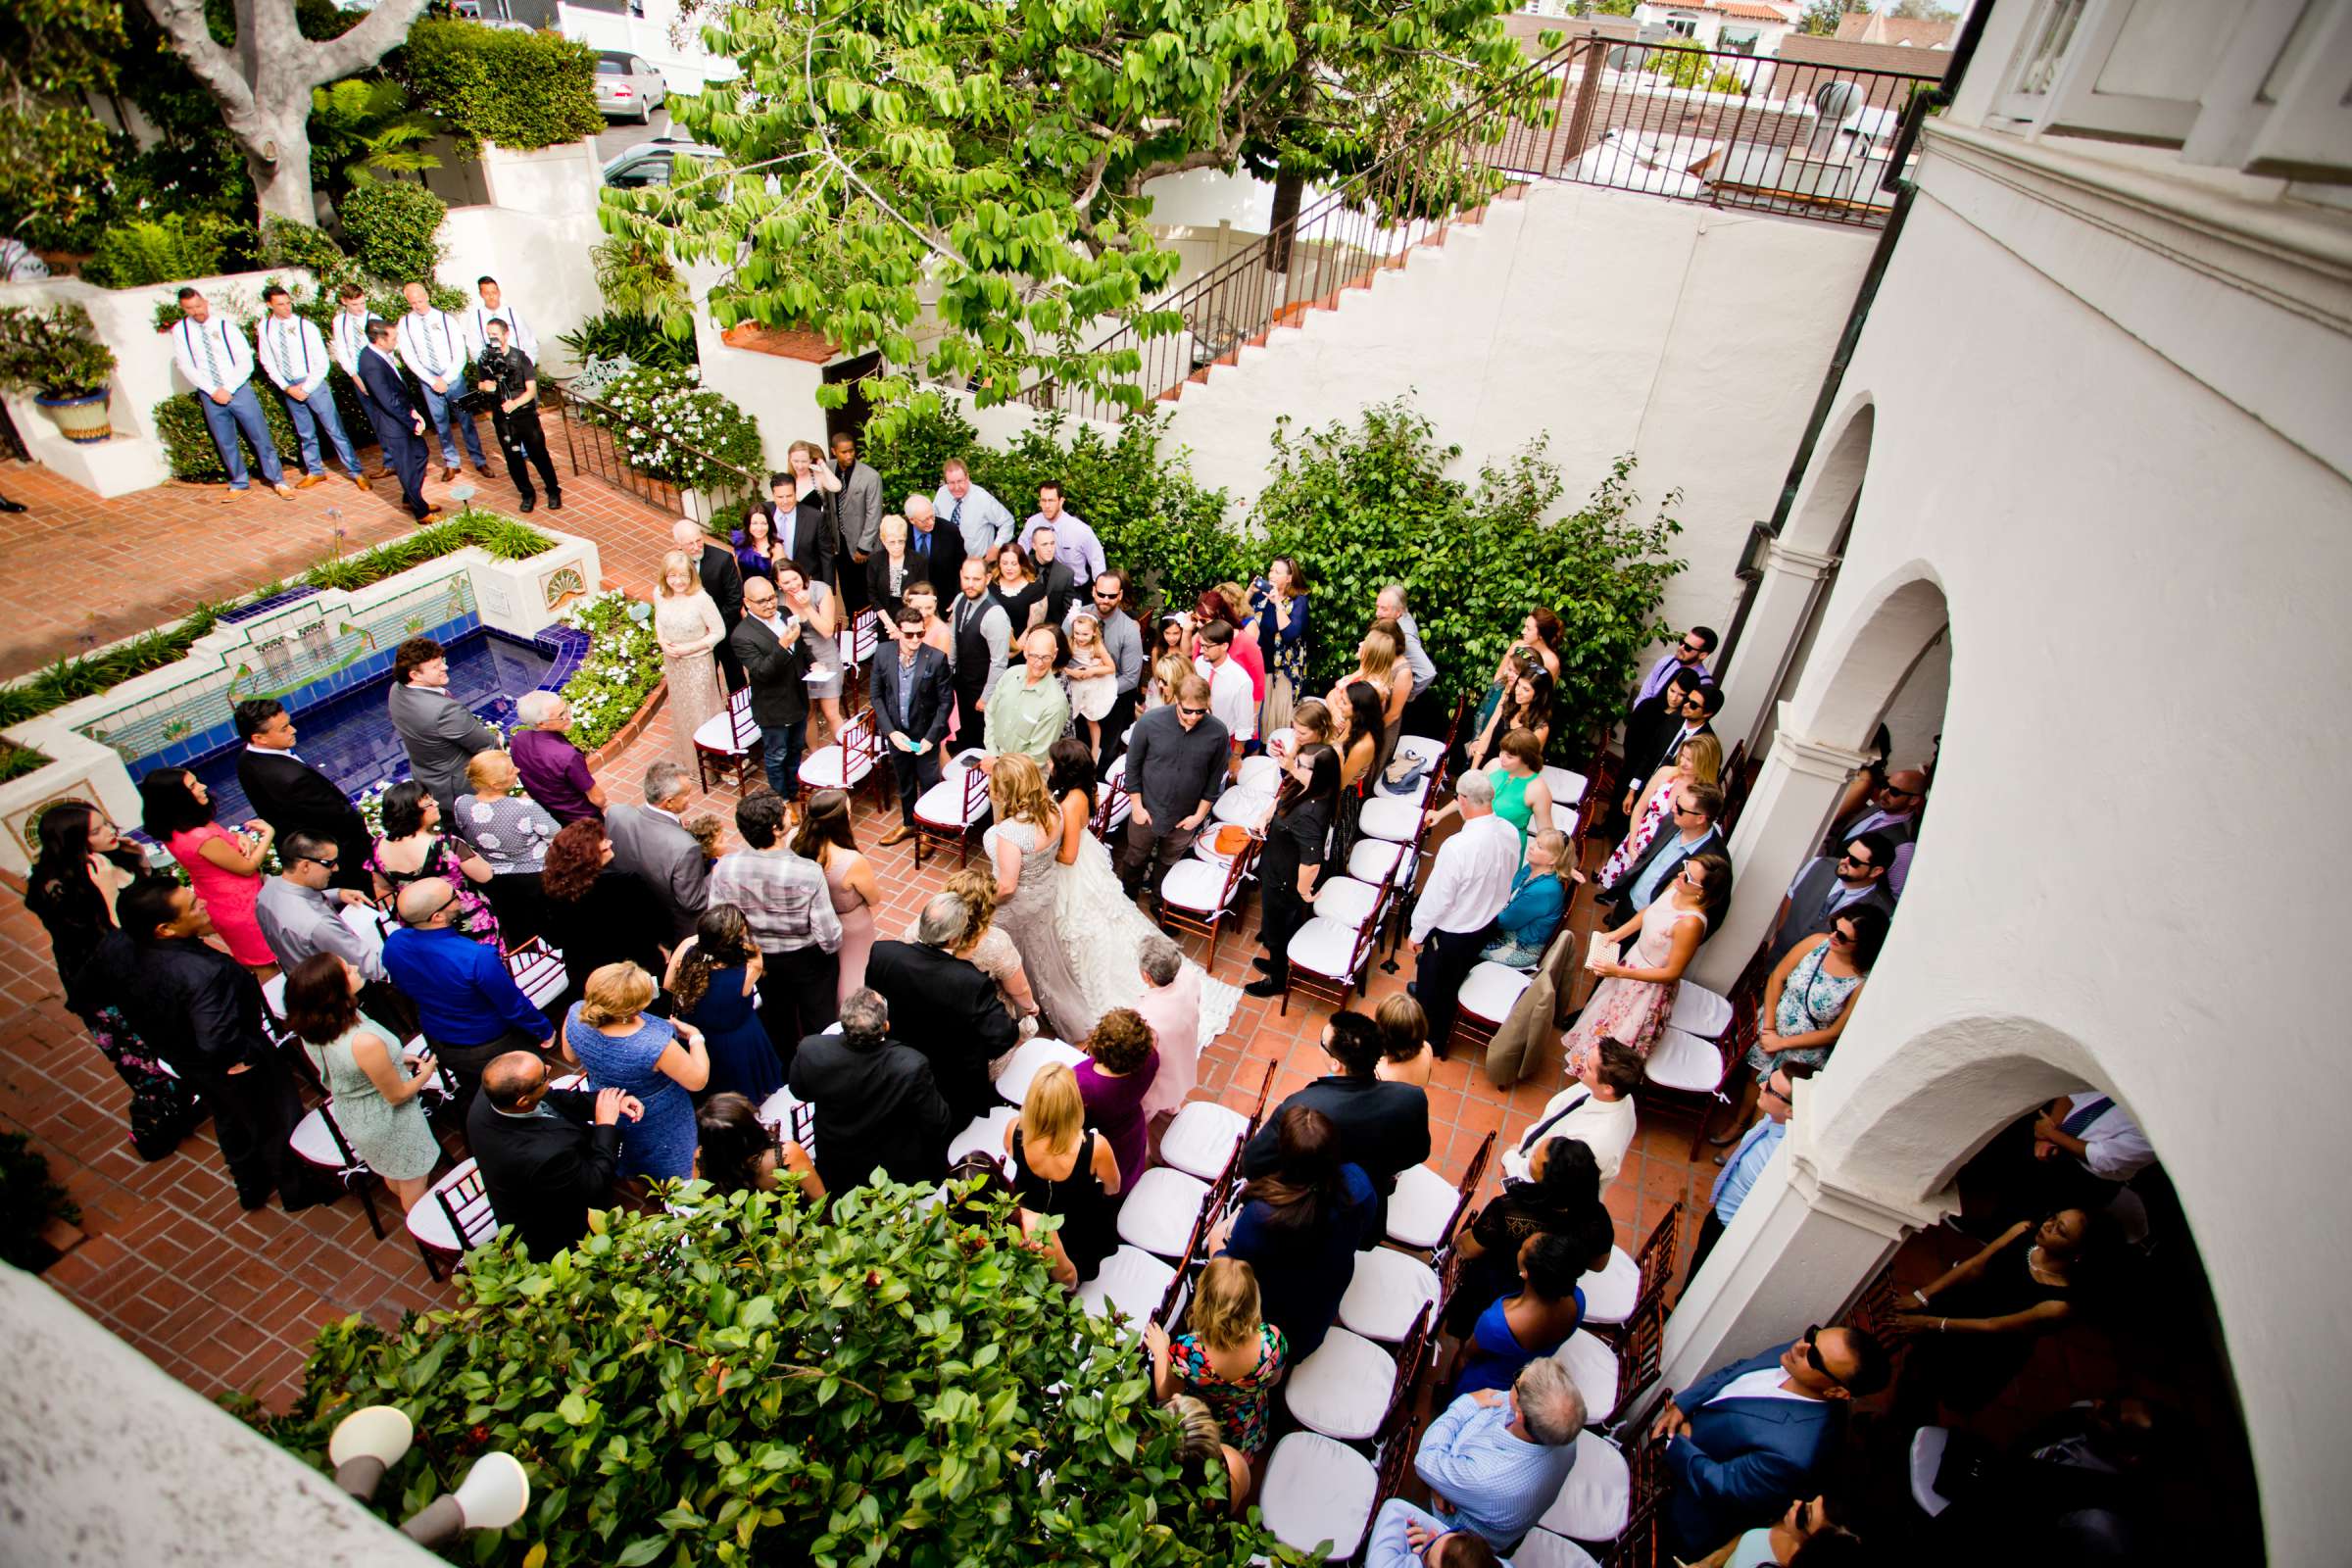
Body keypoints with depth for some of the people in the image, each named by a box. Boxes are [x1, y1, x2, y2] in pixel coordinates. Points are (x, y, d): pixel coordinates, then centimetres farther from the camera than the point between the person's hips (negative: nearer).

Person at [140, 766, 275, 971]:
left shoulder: (173, 830, -7)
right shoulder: (200, 837, -33)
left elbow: (218, 837, 9)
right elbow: (247, 867, -21)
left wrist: (241, 837, -13)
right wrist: (268, 835, -11)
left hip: (220, 906, 9)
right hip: (242, 908, -9)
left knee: (249, 965, 27)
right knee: (267, 969, 7)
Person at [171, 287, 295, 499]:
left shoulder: (225, 326, -1)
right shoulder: (180, 331, 3)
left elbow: (245, 362, -4)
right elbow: (186, 367, 0)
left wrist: (228, 390, -10)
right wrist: (213, 391, -10)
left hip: (239, 389, -2)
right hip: (210, 395, 2)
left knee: (261, 437, -1)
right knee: (225, 443, 8)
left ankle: (278, 481, 9)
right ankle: (239, 483, 19)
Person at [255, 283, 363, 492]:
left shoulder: (306, 327, -9)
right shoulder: (265, 329, 0)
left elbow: (323, 364, -8)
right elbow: (267, 362, 3)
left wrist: (306, 388, -10)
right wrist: (287, 388, -7)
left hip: (313, 382, -3)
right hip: (287, 386, 3)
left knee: (334, 429, -4)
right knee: (305, 433, 13)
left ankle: (355, 472, 1)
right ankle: (315, 472, 25)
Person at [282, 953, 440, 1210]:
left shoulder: (311, 1029, -19)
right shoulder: (366, 1042, -41)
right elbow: (397, 1095, -23)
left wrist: (394, 1060, 4)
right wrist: (426, 1073, -5)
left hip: (350, 1116, 7)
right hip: (388, 1124, -7)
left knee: (392, 1175, 33)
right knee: (413, 1182, 20)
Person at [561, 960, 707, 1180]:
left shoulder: (576, 1015, -30)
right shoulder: (656, 1045, -44)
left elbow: (571, 1058, -6)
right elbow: (698, 1081, -26)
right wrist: (695, 1036, -15)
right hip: (658, 1125, -5)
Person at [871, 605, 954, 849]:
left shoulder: (936, 658, -18)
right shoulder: (882, 654, -10)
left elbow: (946, 700, -12)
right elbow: (877, 696, -2)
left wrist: (931, 737, -15)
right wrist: (891, 731, -10)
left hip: (925, 734, -3)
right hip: (896, 733, 3)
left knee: (929, 783, 12)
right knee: (904, 783, 23)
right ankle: (908, 824, 44)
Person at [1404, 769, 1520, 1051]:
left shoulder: (1458, 846, -36)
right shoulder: (1510, 832, -14)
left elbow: (1437, 896, -25)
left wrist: (1417, 932, -10)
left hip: (1452, 931, -7)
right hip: (1488, 923, 7)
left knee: (1432, 987, 18)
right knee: (1452, 981, 31)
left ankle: (1428, 1041, 40)